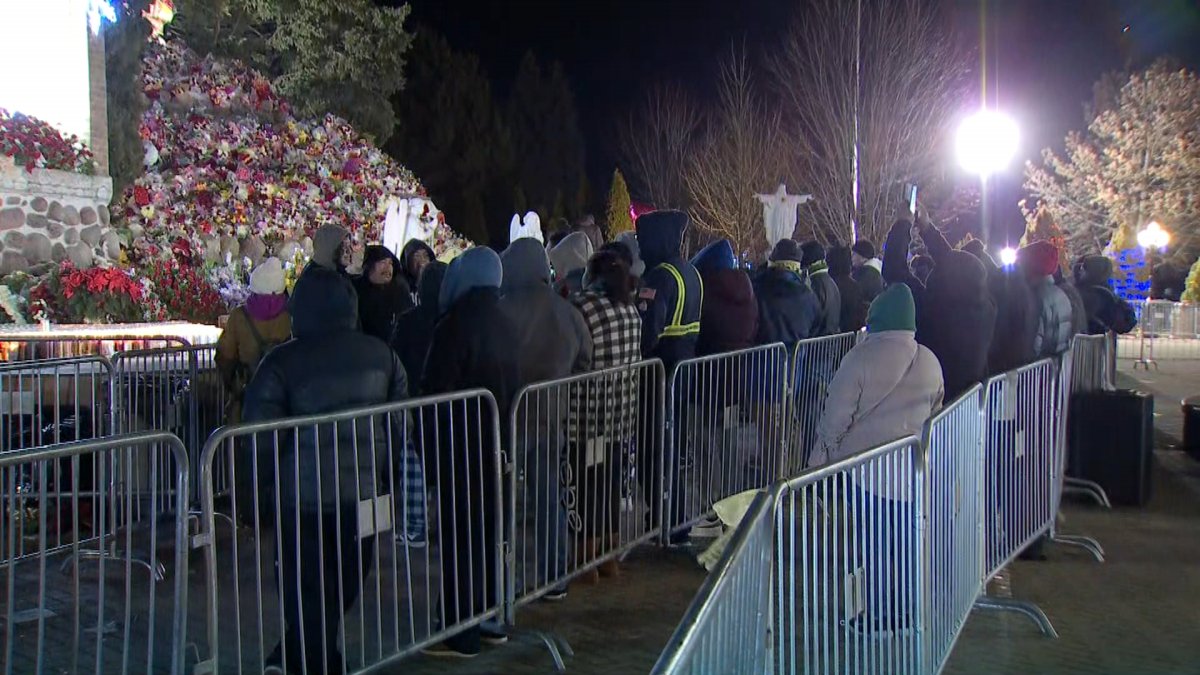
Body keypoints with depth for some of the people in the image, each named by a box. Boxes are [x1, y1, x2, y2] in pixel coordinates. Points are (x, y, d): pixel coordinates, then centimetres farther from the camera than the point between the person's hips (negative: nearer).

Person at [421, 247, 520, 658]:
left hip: (459, 452, -7)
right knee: (489, 535, 16)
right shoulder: (506, 328, 6)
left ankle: (461, 635, 6)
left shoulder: (454, 327, -17)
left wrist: (431, 449, -9)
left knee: (459, 539, 0)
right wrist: (501, 432, 17)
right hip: (495, 449, 7)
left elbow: (437, 392, -18)